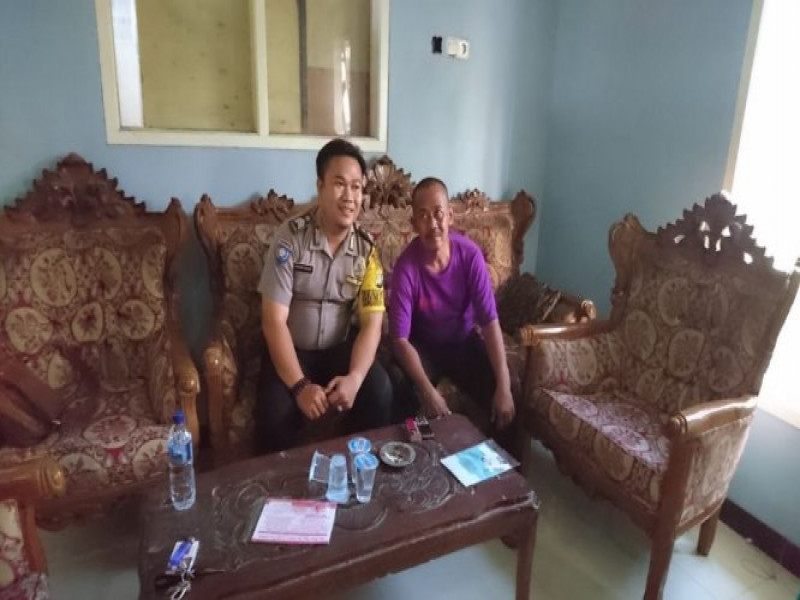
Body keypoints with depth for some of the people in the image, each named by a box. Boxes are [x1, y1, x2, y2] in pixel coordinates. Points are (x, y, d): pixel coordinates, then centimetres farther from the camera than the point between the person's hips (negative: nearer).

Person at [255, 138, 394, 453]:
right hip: (290, 348, -2)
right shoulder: (290, 238, -16)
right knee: (275, 413, -27)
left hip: (339, 347, 3)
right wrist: (300, 386, -27)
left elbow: (372, 322, -9)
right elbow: (274, 321, -19)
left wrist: (354, 378, -25)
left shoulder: (367, 248, -7)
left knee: (379, 391, -22)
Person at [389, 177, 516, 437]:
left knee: (504, 392, -17)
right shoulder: (406, 266, -23)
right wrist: (428, 392, -37)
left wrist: (504, 386, -27)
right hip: (422, 346, -2)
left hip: (464, 341, 2)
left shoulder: (470, 254, -17)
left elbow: (490, 321, -18)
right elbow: (400, 339, -24)